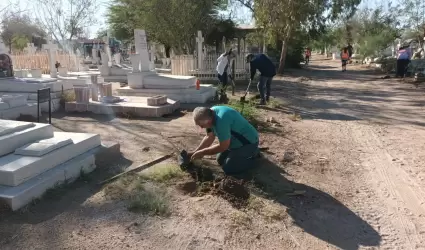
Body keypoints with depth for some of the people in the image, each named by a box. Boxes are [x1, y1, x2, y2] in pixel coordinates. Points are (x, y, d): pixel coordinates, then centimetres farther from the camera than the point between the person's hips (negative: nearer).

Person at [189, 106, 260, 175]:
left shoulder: (221, 121, -36)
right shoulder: (210, 114, -7)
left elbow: (223, 146, -26)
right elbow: (209, 137, 5)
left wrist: (202, 152, -16)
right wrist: (195, 152, 0)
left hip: (249, 142, -9)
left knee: (227, 168, -15)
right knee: (220, 160, 14)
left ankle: (252, 155, 5)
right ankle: (252, 151, 23)